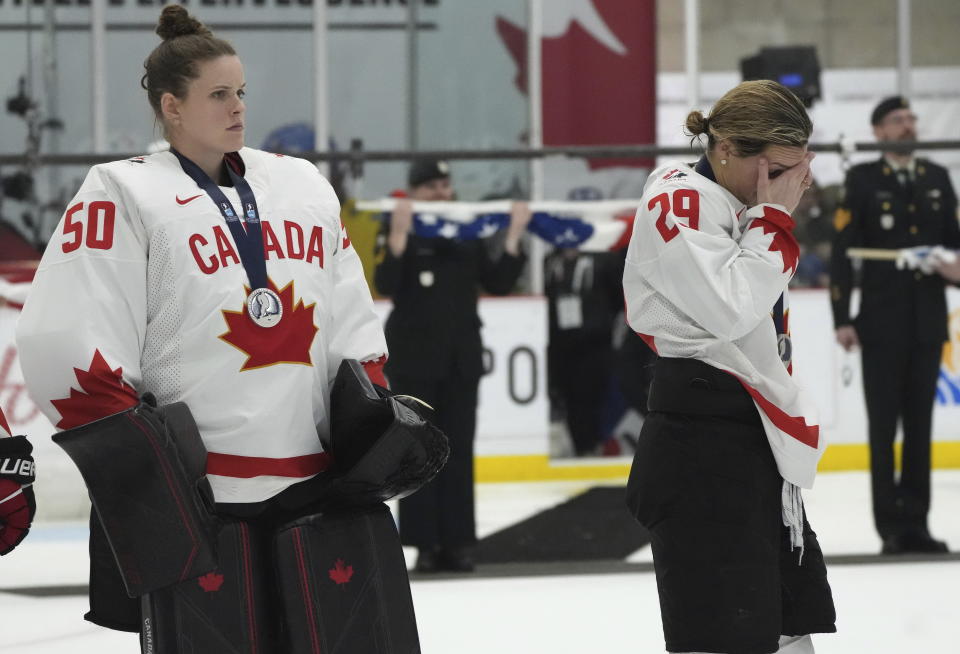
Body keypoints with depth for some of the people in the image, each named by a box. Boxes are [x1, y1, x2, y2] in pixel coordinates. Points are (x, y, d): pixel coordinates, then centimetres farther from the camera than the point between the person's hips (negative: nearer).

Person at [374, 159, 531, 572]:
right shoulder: (398, 232, -4)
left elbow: (499, 284, 7)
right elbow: (385, 285, -19)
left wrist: (514, 237, -3)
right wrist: (400, 234, -28)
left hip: (461, 356, 4)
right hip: (414, 359, -4)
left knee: (459, 450, 3)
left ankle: (458, 542, 6)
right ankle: (424, 543, -1)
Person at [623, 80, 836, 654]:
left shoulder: (742, 210, 16)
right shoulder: (678, 202, -12)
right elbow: (730, 309, -23)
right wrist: (774, 215, -14)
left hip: (759, 444, 10)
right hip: (701, 441, -10)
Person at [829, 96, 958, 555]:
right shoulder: (862, 181, -1)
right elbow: (842, 251, -6)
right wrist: (842, 318, -12)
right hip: (882, 323, -4)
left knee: (919, 424, 6)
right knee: (884, 426, -2)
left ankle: (915, 522, 10)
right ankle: (890, 526, 1)